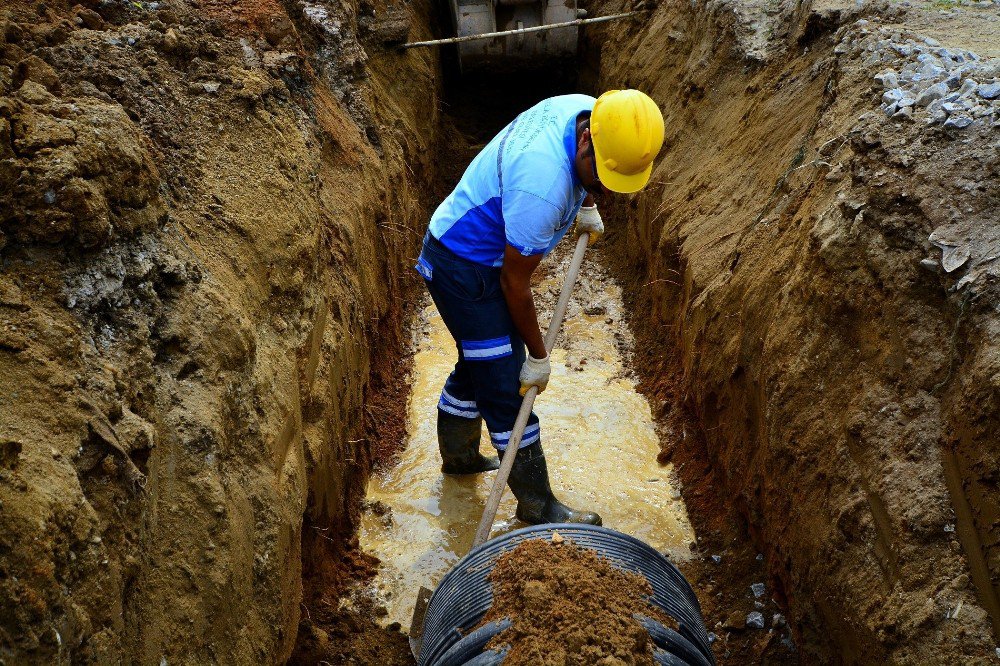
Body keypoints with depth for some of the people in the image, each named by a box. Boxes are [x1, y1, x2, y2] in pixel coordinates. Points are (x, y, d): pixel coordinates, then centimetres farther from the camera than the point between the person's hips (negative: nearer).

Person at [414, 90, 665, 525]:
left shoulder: (588, 110, -12)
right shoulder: (543, 186, -37)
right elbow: (514, 282, -25)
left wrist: (587, 206, 21)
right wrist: (538, 356, -14)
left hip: (485, 254, 10)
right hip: (464, 267, -9)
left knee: (481, 362, 23)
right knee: (506, 385, -4)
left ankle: (458, 454, 44)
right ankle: (538, 506, 8)